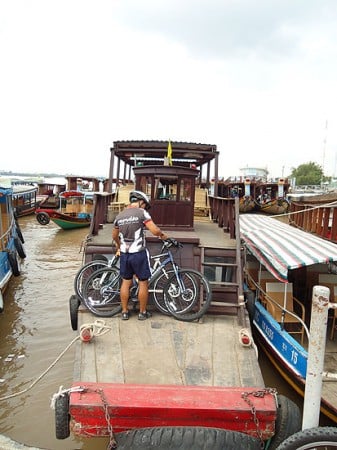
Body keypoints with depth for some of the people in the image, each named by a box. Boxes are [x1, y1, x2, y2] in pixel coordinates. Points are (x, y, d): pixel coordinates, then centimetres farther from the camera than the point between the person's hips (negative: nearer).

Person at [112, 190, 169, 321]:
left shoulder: (119, 216, 9)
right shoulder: (141, 212, -10)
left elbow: (114, 236, 21)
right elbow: (155, 231, -18)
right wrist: (163, 235, 3)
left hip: (124, 254, 5)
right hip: (139, 253, -5)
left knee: (126, 282, 14)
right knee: (143, 283, 8)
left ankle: (124, 312, 21)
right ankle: (142, 312, 17)